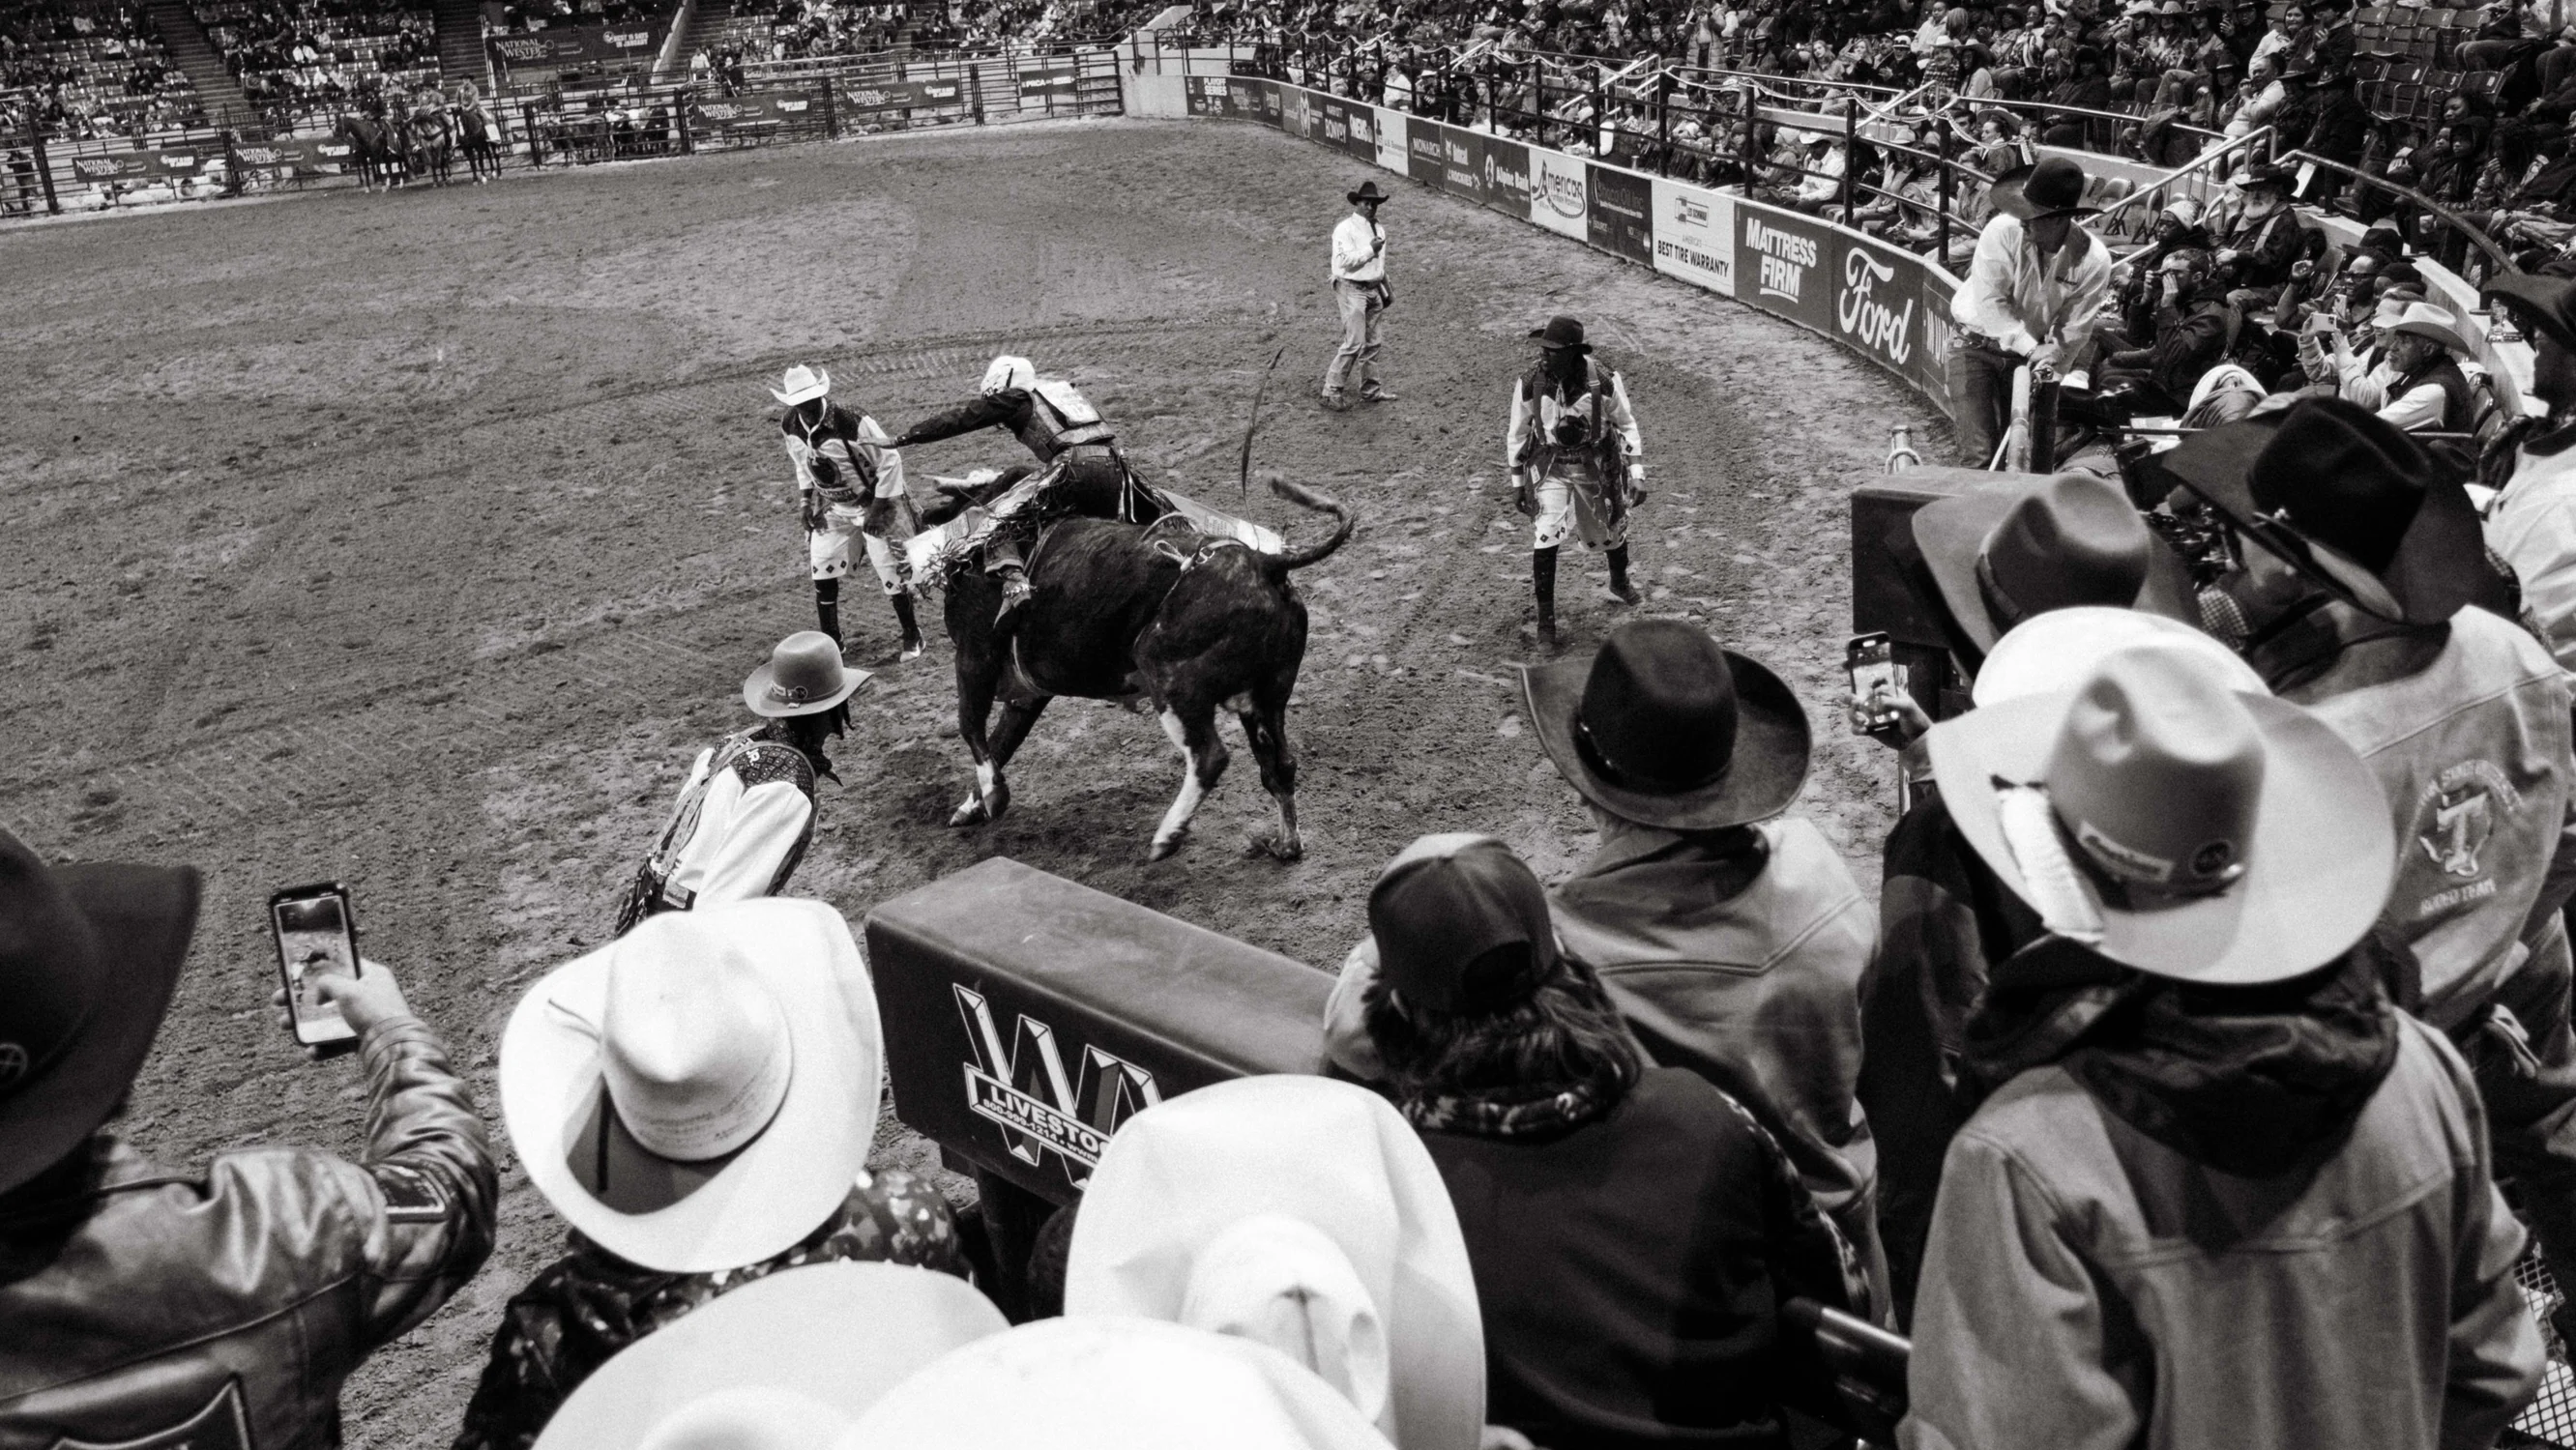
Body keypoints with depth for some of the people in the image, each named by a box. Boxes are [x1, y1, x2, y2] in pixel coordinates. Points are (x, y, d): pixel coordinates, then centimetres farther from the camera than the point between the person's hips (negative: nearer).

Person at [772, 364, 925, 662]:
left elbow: (890, 461, -20)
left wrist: (879, 509, -18)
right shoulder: (791, 428, -10)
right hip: (831, 509, 5)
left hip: (873, 505, -5)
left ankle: (912, 637, 21)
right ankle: (830, 641, 17)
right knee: (823, 575, 1)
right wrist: (805, 500, 3)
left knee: (892, 575, 1)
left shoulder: (852, 424, -29)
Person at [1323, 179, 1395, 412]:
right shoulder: (1345, 229, -10)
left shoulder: (1379, 229, 15)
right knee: (1354, 342, -13)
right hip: (1352, 289, -8)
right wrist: (1370, 249, -18)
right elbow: (1345, 260, -21)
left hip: (1374, 290, 8)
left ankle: (1371, 390, 22)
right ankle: (1332, 390, -6)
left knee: (1372, 343, 12)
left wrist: (1386, 288, 24)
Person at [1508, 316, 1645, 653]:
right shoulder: (1529, 384, -16)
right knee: (1545, 541, -16)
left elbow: (1626, 424, -5)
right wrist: (1518, 482, 5)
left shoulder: (1604, 382, -20)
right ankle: (1545, 620, -3)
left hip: (1596, 469, 1)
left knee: (1612, 531, 18)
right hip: (1551, 469, 0)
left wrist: (1637, 474, -8)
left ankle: (1619, 583, 53)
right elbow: (1517, 433, -1)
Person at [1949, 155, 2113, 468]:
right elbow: (1990, 301, -23)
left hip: (2029, 353, 3)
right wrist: (2031, 348, -27)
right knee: (1979, 454, -11)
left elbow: (2075, 327, -9)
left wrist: (2050, 355, -22)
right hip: (1977, 345, -2)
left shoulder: (2093, 261, -17)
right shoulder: (2004, 231, -24)